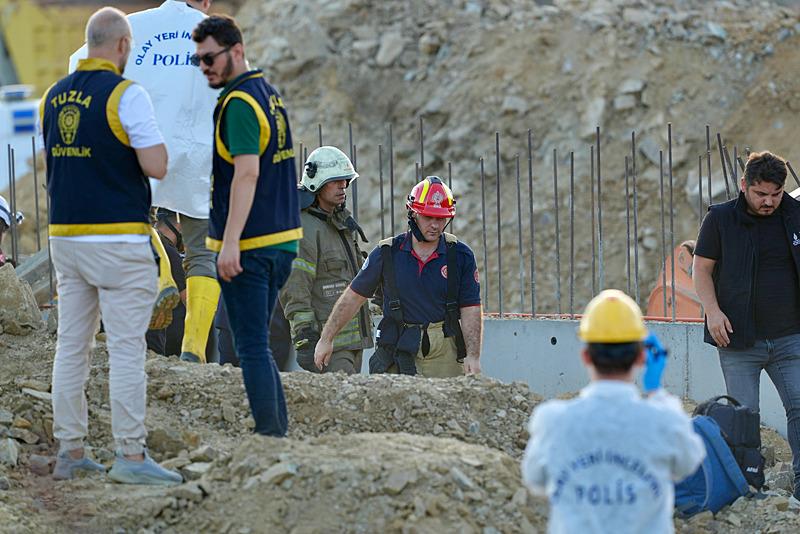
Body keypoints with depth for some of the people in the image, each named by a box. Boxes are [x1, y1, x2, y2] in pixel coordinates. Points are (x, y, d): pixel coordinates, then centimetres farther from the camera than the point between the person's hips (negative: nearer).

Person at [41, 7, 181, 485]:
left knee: (71, 346, 10)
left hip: (65, 236, 7)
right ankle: (131, 455, -6)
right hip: (118, 238, -7)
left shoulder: (54, 96, 10)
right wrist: (154, 138, 5)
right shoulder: (126, 94, -12)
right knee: (127, 347, -5)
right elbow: (157, 166, -15)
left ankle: (70, 451, 12)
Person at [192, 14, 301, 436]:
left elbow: (247, 173, -22)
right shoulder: (269, 95, 15)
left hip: (249, 246, -10)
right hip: (281, 240, 10)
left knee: (252, 348, -6)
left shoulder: (239, 103, -14)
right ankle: (278, 433, 15)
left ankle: (270, 436, -7)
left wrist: (230, 243, -24)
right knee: (257, 346, 15)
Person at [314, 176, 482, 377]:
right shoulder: (387, 253, 4)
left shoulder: (460, 256, 4)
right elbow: (353, 297, 10)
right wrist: (326, 339, 11)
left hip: (444, 354, 0)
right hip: (399, 351, 0)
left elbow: (471, 310, 2)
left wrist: (473, 356, -9)